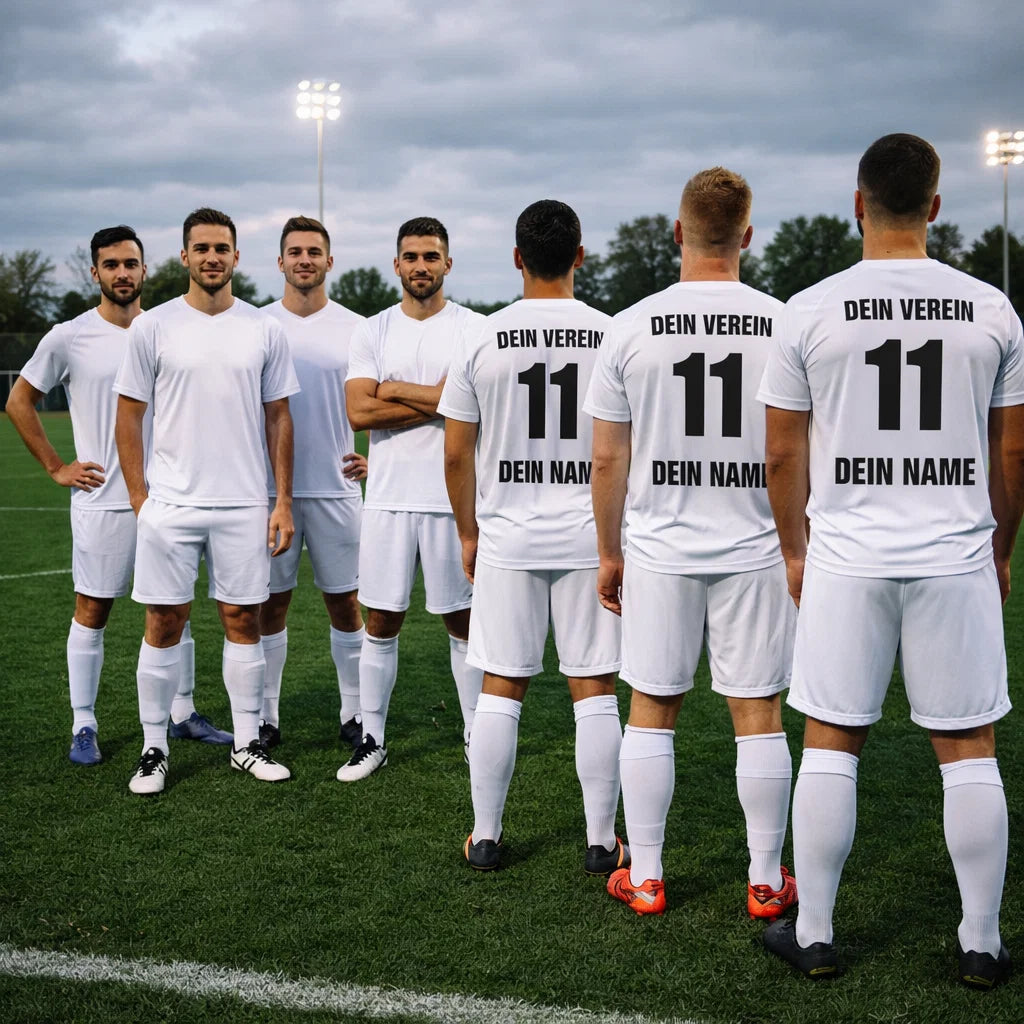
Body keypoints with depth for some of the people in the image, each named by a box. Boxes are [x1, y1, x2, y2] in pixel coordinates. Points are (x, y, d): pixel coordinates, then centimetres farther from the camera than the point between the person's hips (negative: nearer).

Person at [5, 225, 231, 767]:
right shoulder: (69, 338, -4)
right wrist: (57, 467, -2)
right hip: (102, 499, -3)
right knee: (92, 611, 2)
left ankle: (183, 713, 21)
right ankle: (84, 726, 10)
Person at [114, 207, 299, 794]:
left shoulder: (264, 330, 5)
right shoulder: (154, 327, 0)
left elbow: (279, 419, 8)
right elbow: (129, 416, 4)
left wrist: (283, 502, 3)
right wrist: (140, 498, -2)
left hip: (244, 504, 1)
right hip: (170, 504, -1)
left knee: (244, 619, 7)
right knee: (165, 622, 2)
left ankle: (248, 744, 18)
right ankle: (155, 748, 12)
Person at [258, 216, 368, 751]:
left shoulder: (355, 329, 3)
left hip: (336, 486, 0)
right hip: (271, 486, 0)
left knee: (344, 601, 5)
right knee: (271, 602, 5)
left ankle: (355, 712, 15)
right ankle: (266, 716, 14)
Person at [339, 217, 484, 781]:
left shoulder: (473, 329, 0)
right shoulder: (372, 332, 6)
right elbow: (358, 412, -6)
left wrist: (397, 390, -7)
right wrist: (436, 402, -10)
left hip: (453, 497, -2)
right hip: (388, 496, 2)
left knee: (463, 621, 7)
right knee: (381, 622, 7)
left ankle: (476, 734, 19)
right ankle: (372, 739, 17)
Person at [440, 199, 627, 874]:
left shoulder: (482, 342, -3)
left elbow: (457, 454, 2)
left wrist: (469, 534, 14)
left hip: (506, 539, 1)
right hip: (592, 539, 0)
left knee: (500, 690, 8)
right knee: (595, 691, 6)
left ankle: (485, 837, 17)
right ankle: (602, 842, 13)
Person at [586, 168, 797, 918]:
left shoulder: (632, 328, -3)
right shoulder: (784, 325, -4)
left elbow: (608, 460, 0)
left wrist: (609, 554, 11)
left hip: (660, 552, 0)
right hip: (755, 551, 0)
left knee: (651, 712, 10)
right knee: (758, 715, 7)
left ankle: (644, 878, 17)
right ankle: (768, 881, 16)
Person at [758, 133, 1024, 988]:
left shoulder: (810, 312, -3)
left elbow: (782, 453, 2)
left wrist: (795, 550, 16)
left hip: (846, 559, -1)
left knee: (830, 746, 9)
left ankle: (814, 936, 16)